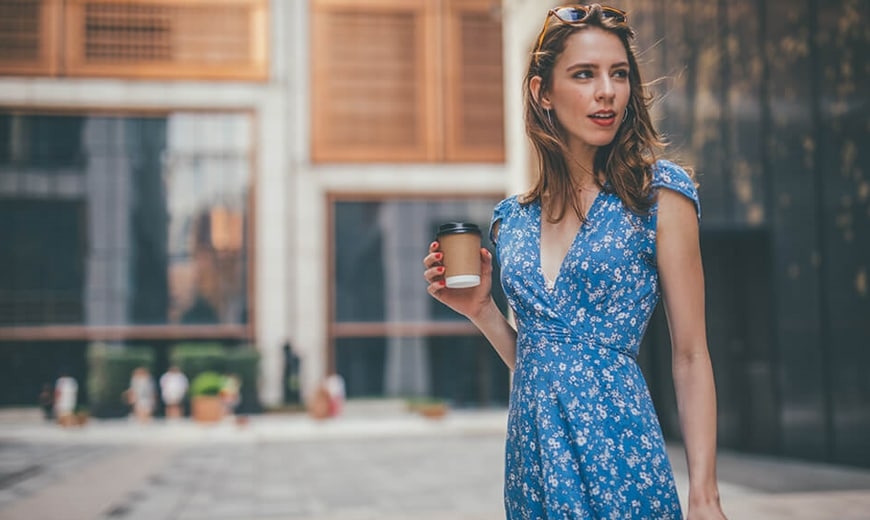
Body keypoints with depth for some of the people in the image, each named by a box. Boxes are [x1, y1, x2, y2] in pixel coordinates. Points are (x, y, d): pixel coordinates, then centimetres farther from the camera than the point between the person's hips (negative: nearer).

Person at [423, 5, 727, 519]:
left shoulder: (659, 192, -5)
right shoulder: (514, 217, 7)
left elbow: (691, 357, -6)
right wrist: (479, 308, 0)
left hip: (616, 456, -4)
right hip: (531, 455, 5)